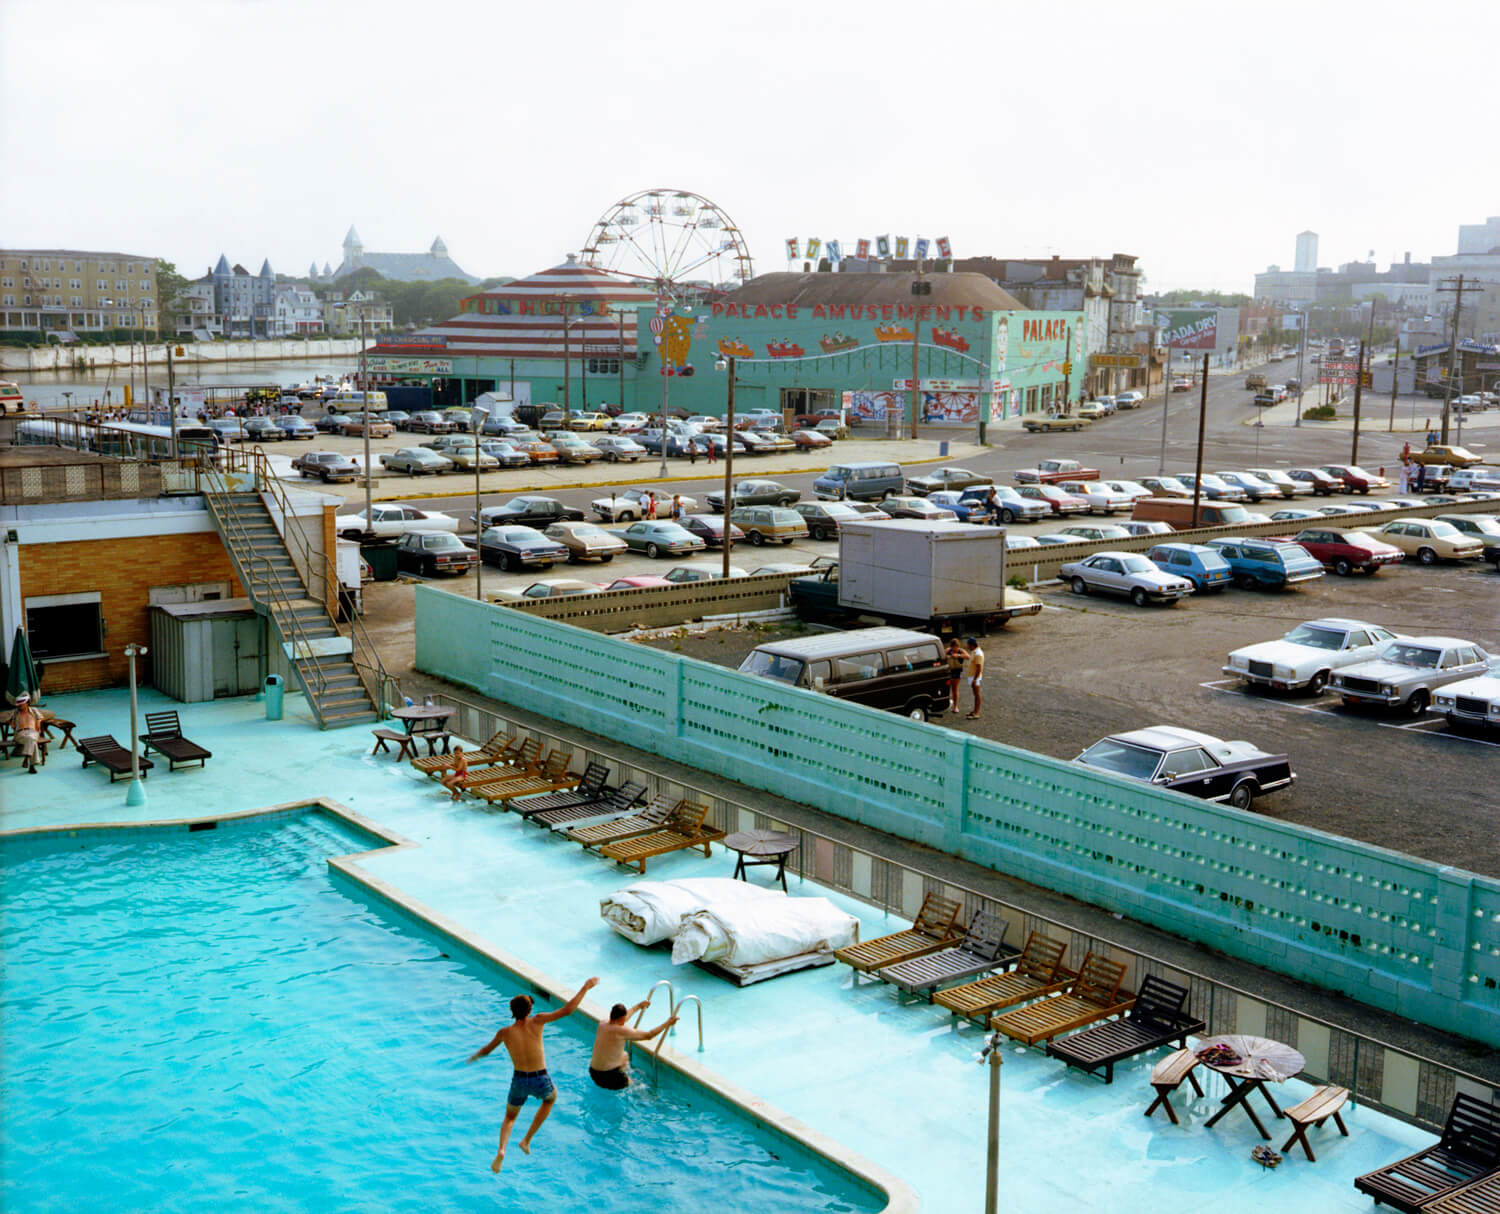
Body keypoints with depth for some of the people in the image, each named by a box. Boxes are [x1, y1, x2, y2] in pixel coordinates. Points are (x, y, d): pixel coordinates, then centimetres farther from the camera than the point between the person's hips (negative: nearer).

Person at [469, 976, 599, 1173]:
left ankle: (501, 1149, -6)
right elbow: (567, 1010, -11)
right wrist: (586, 988, -2)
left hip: (519, 1081, 1)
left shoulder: (505, 1033, -4)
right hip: (541, 1081, -1)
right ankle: (527, 1140, 25)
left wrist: (474, 1056, 36)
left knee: (509, 1118, 26)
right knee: (551, 1097, 35)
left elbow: (486, 1050, 13)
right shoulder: (536, 1022, -10)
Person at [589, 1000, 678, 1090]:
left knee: (624, 1055, 28)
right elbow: (648, 1035, -12)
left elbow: (620, 1019, 22)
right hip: (609, 1079, -7)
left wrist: (639, 1006, 34)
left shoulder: (603, 1024, 0)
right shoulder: (622, 1030, -21)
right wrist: (668, 1023, -1)